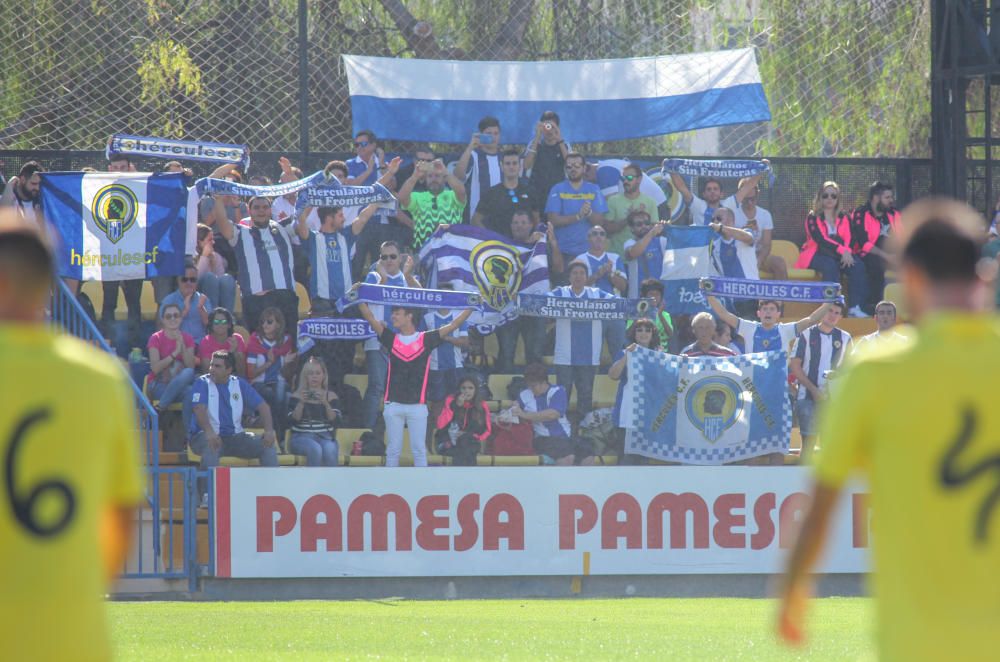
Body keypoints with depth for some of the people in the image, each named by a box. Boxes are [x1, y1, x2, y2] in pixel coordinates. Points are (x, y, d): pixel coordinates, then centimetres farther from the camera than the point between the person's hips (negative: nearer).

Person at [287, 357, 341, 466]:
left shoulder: (331, 396, 11)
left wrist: (325, 403, -16)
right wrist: (301, 403, -17)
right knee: (315, 449, -36)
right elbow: (293, 420, -3)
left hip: (325, 437, 1)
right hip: (302, 437, -1)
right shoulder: (296, 396, 9)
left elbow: (335, 421, -2)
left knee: (330, 450, -34)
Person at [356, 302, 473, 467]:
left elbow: (453, 325, 0)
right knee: (393, 449, 5)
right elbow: (370, 318, 4)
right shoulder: (391, 339, 6)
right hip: (394, 404, 2)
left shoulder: (426, 339, 1)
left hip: (417, 405, -2)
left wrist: (472, 306, -5)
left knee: (419, 449, 2)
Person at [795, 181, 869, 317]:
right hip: (816, 254, -4)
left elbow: (848, 240, 4)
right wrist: (841, 250, -24)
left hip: (840, 255, 4)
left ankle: (855, 307, -30)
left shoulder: (844, 219, 16)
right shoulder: (813, 218, 2)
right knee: (830, 265, -37)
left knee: (857, 265, -24)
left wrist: (847, 252, -20)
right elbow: (820, 239, -13)